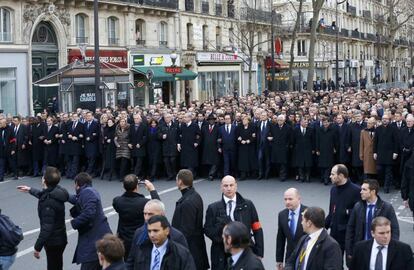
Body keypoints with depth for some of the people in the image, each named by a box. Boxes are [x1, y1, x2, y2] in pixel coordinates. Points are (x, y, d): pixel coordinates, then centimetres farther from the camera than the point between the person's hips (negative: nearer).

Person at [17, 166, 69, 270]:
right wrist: (30, 190, 39)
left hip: (54, 242, -9)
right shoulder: (55, 192, 0)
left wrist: (37, 247, -21)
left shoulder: (48, 202, -29)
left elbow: (47, 228, -29)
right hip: (59, 239, 9)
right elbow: (44, 195, 26)